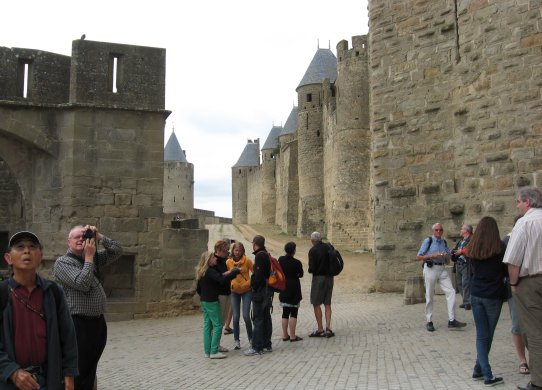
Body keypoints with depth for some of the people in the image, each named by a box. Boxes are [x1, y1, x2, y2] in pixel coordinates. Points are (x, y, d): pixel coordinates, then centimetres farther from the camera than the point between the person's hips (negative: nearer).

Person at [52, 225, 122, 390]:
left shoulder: (94, 258, 13)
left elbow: (117, 251, 12)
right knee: (78, 372, -5)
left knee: (90, 370, 14)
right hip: (78, 324, -7)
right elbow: (82, 284, -19)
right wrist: (89, 257, -11)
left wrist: (99, 237, 2)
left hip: (98, 322, 7)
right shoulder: (62, 263, -7)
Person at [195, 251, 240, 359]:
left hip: (204, 301, 9)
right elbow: (222, 280, -31)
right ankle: (214, 351, -7)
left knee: (207, 325, 10)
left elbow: (198, 289, 18)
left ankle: (207, 351, 12)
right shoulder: (210, 271, -16)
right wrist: (235, 271, -25)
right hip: (212, 301, -9)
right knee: (218, 325, -5)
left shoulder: (201, 272, 12)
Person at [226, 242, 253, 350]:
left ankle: (251, 338, 13)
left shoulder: (247, 260, -9)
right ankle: (237, 341, 11)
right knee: (236, 317, 0)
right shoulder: (228, 262, -4)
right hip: (234, 291, 2)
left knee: (246, 316, -7)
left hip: (246, 290, -2)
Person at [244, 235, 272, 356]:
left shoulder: (260, 256, -15)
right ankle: (267, 345, 22)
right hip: (267, 292, 10)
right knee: (266, 318, 15)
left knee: (258, 319, -6)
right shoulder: (267, 255, 14)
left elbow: (258, 275, -22)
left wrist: (254, 287, -13)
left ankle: (257, 347, -5)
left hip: (260, 292, -10)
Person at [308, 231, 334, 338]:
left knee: (316, 304, 3)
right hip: (329, 277, 6)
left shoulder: (313, 250, -13)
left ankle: (320, 330, 2)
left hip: (318, 277, -6)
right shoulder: (328, 248, 4)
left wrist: (310, 270, 5)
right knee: (327, 304, 13)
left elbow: (312, 268, -15)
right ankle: (328, 327, 6)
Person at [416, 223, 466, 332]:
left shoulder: (444, 242, 14)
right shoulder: (428, 241, 0)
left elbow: (447, 262, 20)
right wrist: (432, 256, -14)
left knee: (451, 292, -8)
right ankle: (429, 322, 12)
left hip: (442, 269, 5)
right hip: (430, 269, -5)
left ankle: (451, 321, -7)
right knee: (429, 296, 2)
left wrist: (447, 256, -3)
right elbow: (418, 257, -4)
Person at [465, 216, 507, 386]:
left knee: (481, 335, 6)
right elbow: (506, 271, -2)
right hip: (493, 295, -3)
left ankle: (486, 374, 2)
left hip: (476, 294, 3)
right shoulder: (500, 247, -10)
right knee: (488, 334, 11)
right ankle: (479, 369, 15)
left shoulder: (472, 249, 2)